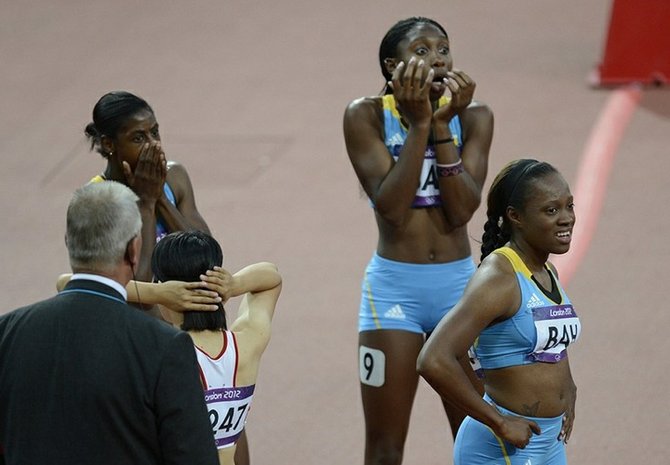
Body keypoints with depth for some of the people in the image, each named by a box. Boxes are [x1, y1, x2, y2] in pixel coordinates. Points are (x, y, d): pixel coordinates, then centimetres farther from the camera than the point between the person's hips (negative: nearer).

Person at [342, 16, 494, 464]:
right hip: (394, 286, -2)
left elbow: (462, 210, -13)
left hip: (459, 282, 2)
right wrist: (418, 122, -22)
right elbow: (391, 207, -19)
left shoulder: (473, 116, -3)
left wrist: (442, 124, -19)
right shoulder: (367, 115, -9)